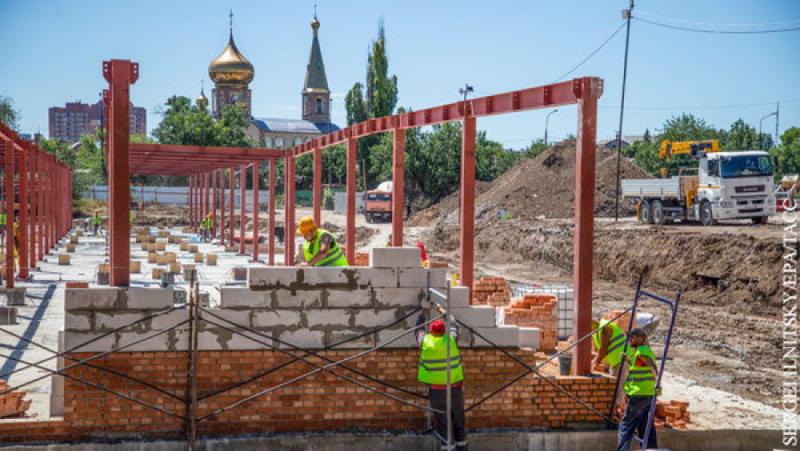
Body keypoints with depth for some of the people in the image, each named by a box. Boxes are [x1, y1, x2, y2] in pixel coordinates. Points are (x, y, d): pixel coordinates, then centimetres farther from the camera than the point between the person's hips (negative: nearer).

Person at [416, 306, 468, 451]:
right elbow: (454, 326, 14)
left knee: (443, 423, 5)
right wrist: (442, 311, 26)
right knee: (458, 420, 15)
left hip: (436, 389, -1)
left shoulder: (425, 341, -8)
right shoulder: (451, 339, -8)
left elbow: (419, 328, 13)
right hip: (455, 387, 1)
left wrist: (425, 311, 25)